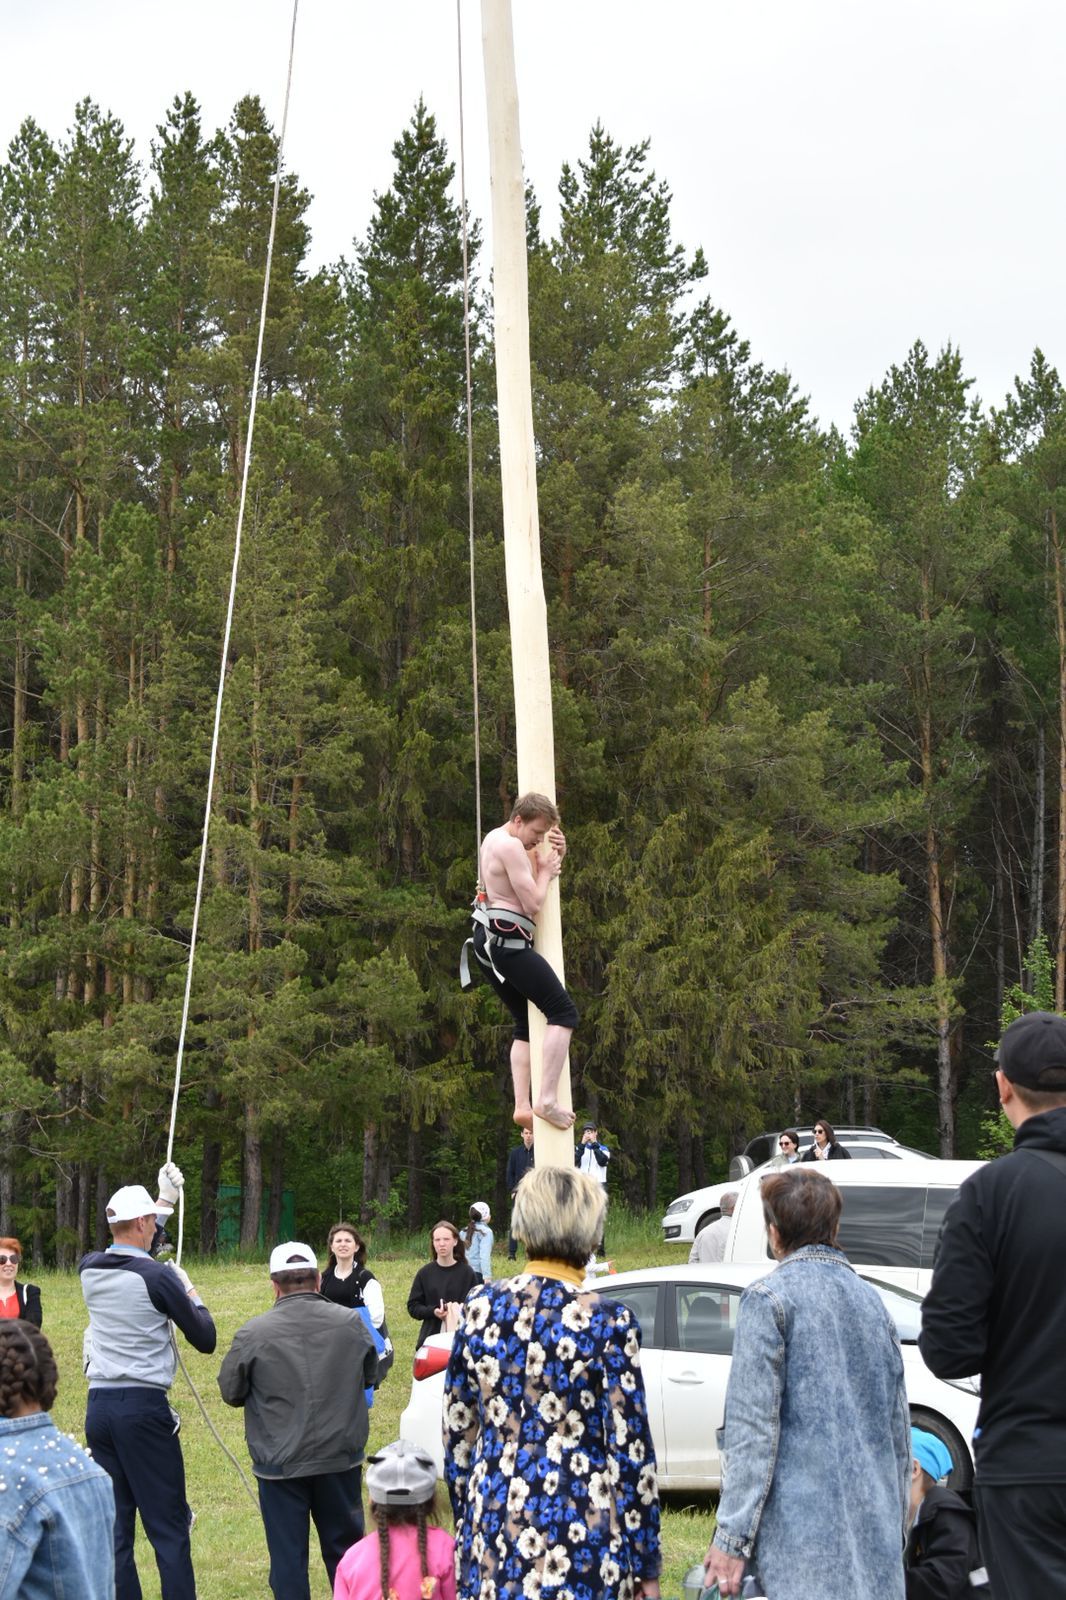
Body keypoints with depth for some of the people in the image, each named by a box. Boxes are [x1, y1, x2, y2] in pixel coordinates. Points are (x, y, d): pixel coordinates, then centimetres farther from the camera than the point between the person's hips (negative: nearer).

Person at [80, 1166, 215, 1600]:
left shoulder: (89, 1269, 6)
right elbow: (205, 1341, -5)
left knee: (113, 1526, 9)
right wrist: (190, 1293, 12)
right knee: (168, 1526, -1)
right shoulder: (157, 1276, -11)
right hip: (143, 1407, -6)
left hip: (98, 1406, 6)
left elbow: (127, 1252, 30)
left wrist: (164, 1199, 37)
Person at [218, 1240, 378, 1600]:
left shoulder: (252, 1334, -13)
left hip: (280, 1465, -2)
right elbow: (370, 1375, 11)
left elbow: (230, 1392, -1)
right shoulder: (351, 1322, -5)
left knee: (288, 1557, 7)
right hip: (341, 1459, 2)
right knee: (345, 1548, 17)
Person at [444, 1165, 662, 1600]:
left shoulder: (481, 1307, 1)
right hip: (580, 1534, -4)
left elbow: (457, 1432, 8)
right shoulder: (608, 1322, -10)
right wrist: (647, 1565, 1)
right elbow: (630, 1450, -8)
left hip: (493, 1525, 4)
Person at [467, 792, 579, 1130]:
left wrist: (556, 854, 11)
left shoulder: (495, 838, 19)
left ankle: (522, 1106, 9)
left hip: (490, 939, 11)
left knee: (526, 1023, 15)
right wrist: (546, 870, 0)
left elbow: (527, 873, 29)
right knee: (564, 1011, -14)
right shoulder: (510, 846, -14)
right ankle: (547, 1100, -22)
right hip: (506, 941, -11)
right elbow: (533, 903, -17)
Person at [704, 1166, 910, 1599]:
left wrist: (732, 1535, -10)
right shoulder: (872, 1300, 15)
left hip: (803, 1530, -6)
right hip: (876, 1535, 7)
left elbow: (753, 1426, -11)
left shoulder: (768, 1299, -5)